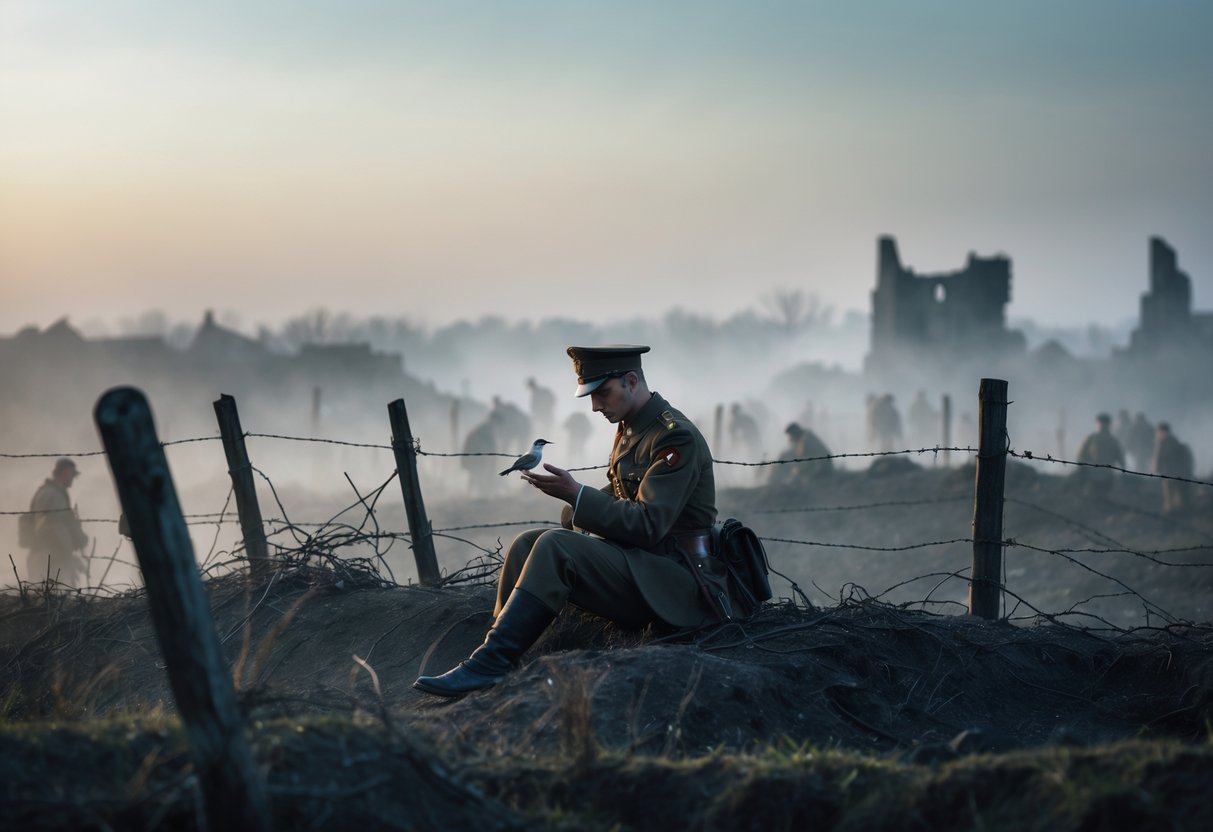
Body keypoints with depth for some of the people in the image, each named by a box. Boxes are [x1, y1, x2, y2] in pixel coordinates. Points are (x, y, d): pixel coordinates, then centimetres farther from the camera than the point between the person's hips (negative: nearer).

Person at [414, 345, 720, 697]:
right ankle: (491, 659, -11)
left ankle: (488, 666, -29)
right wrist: (573, 502, -1)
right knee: (526, 544, -2)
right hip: (638, 557, 10)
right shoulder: (631, 428, 14)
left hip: (673, 573, -10)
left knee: (555, 547, -27)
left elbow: (648, 526, -22)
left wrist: (576, 494, -24)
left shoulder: (676, 437, -15)